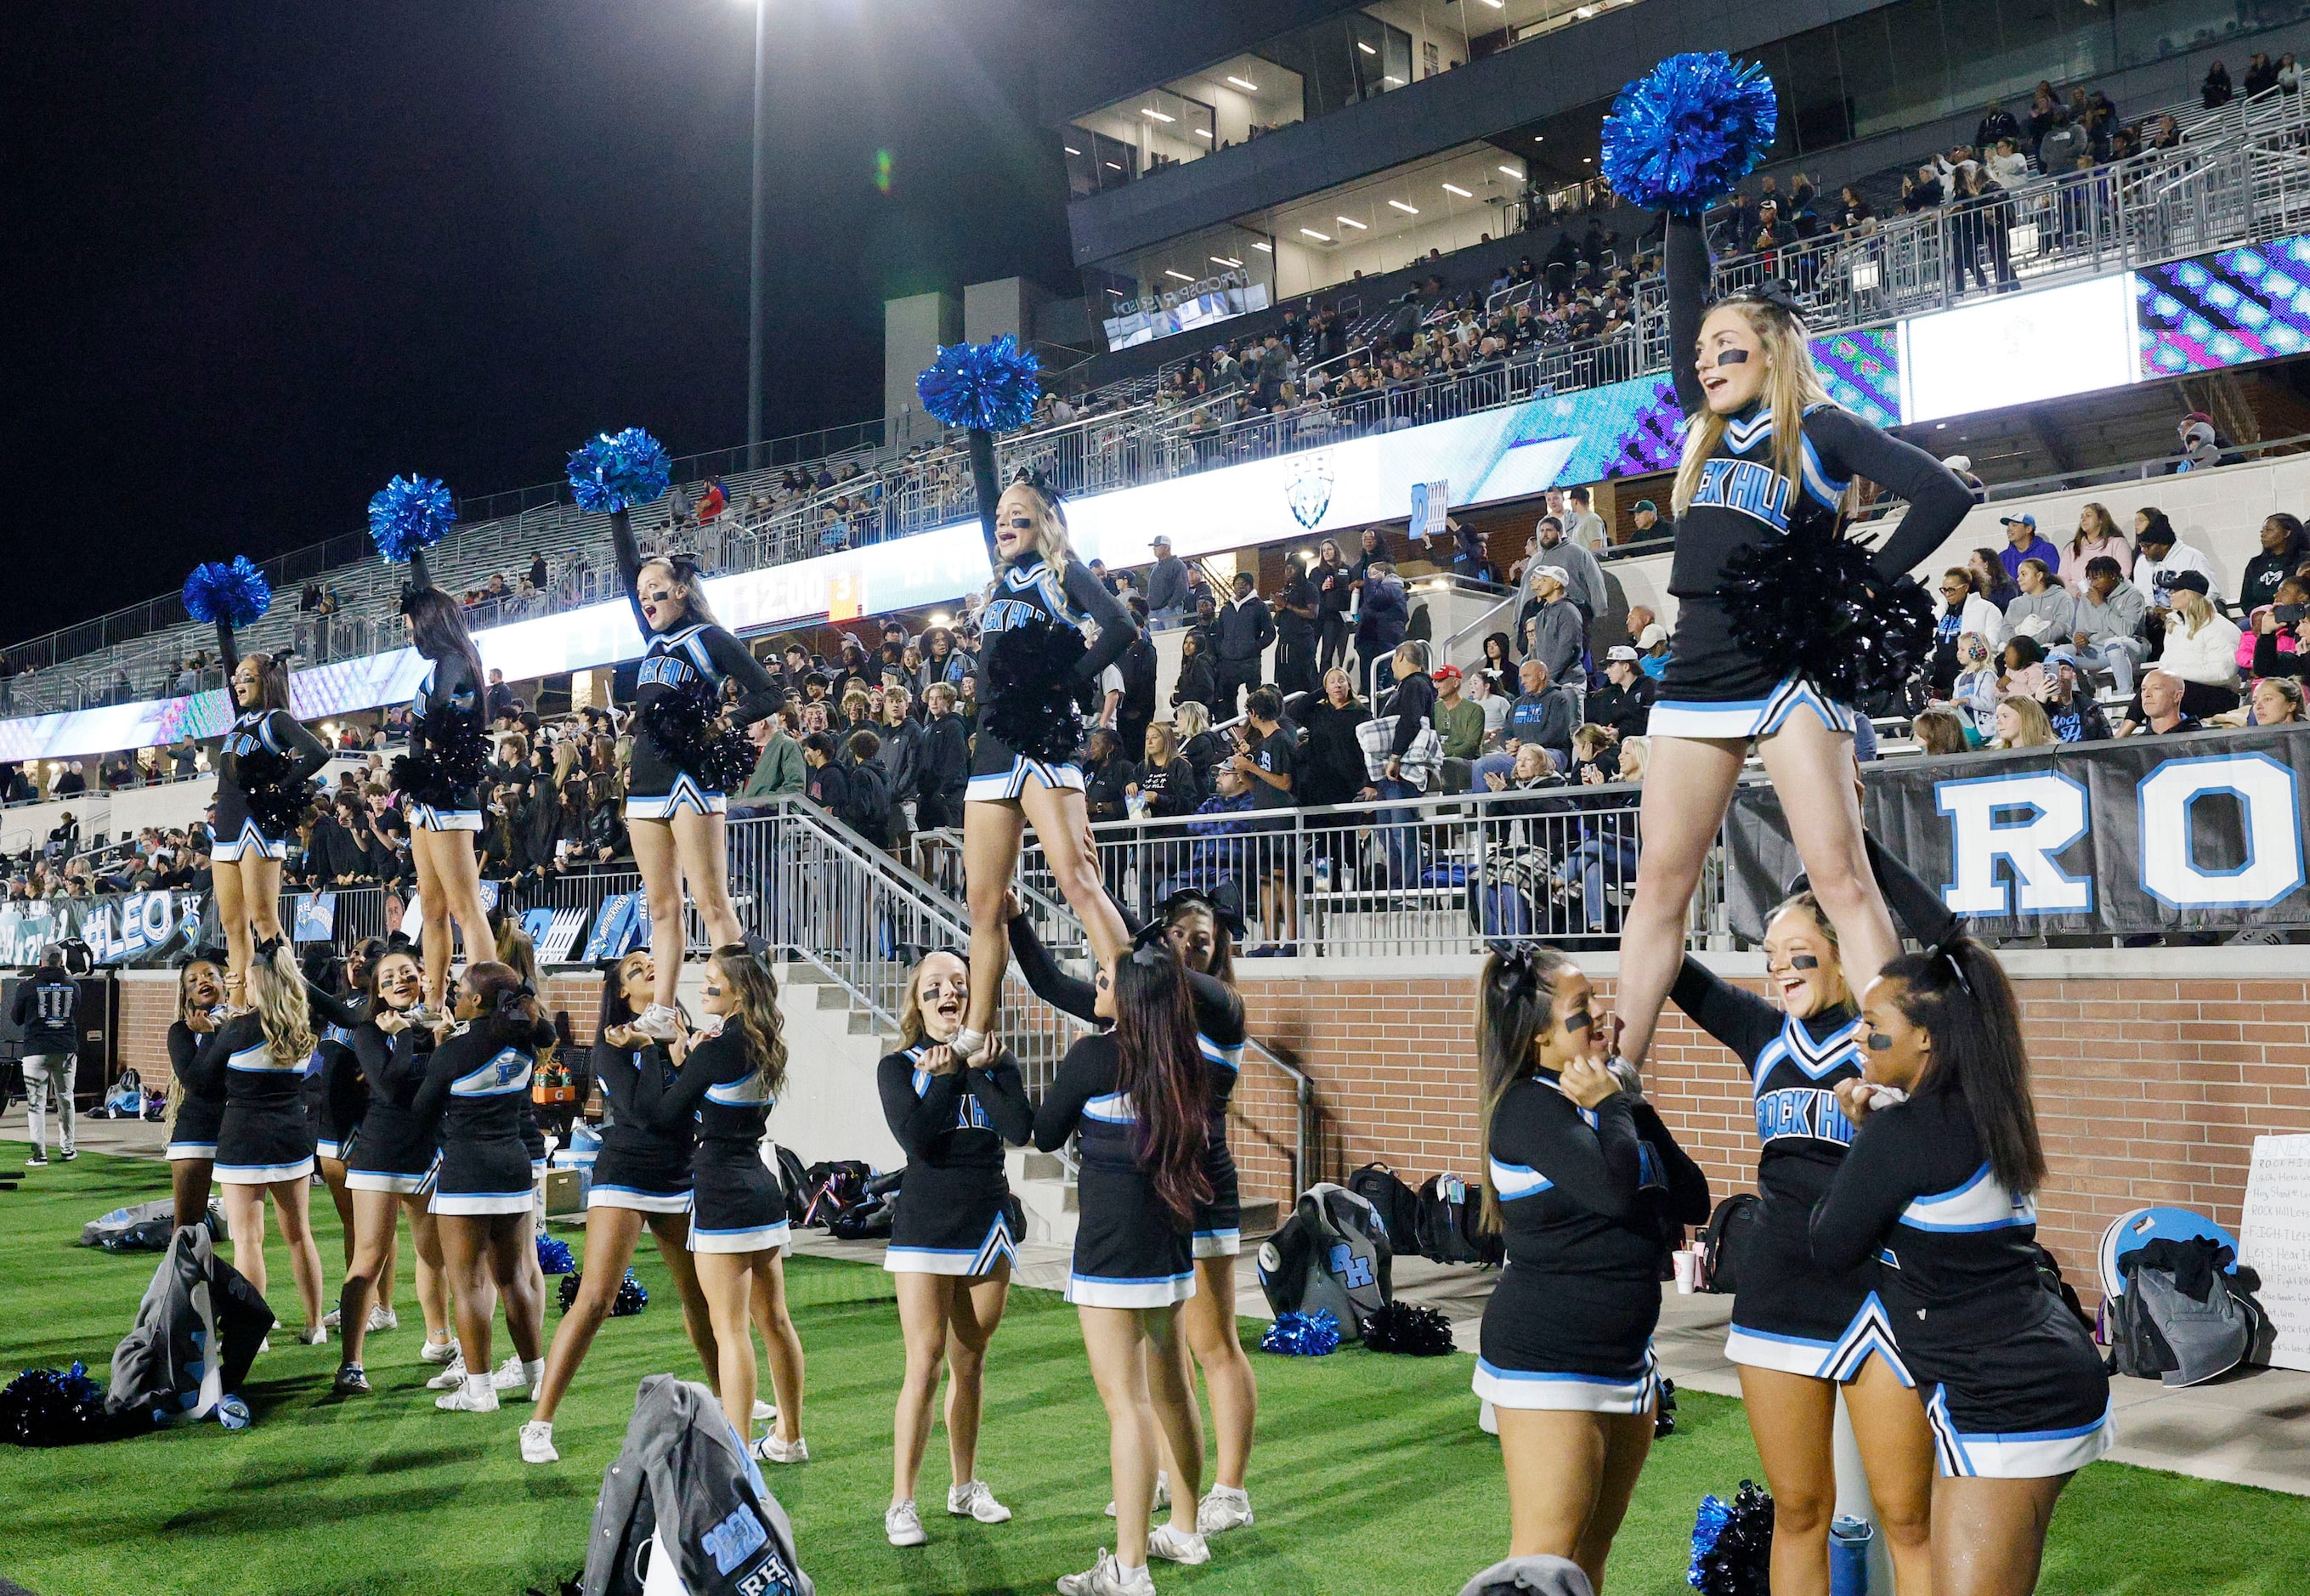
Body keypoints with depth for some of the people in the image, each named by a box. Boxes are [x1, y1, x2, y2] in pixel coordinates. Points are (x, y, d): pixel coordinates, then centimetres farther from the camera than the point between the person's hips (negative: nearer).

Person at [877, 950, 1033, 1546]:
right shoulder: (898, 1066, 0)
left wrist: (971, 1068, -10)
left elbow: (1020, 1130, -11)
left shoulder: (996, 1062, 6)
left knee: (970, 1362, 11)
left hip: (988, 1224, 3)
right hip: (925, 1226, -3)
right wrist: (948, 1074, -11)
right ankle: (901, 1503, -1)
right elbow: (916, 1138, -17)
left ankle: (965, 1486, 25)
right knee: (925, 1364, -9)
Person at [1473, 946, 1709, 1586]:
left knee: (1592, 1554, 14)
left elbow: (1692, 1200, 8)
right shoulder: (1529, 1106, -13)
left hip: (1624, 1359, 9)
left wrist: (1631, 1106, -2)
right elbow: (1614, 1188, -28)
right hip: (1548, 1362, -9)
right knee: (1545, 1561, -8)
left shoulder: (1600, 1097, 11)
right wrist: (1611, 1105, -12)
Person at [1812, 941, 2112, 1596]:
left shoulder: (1903, 1131, -16)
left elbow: (1832, 1248, -6)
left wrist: (1869, 1127, 3)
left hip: (2005, 1406, -10)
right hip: (2057, 1382, 10)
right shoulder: (1986, 1116, 11)